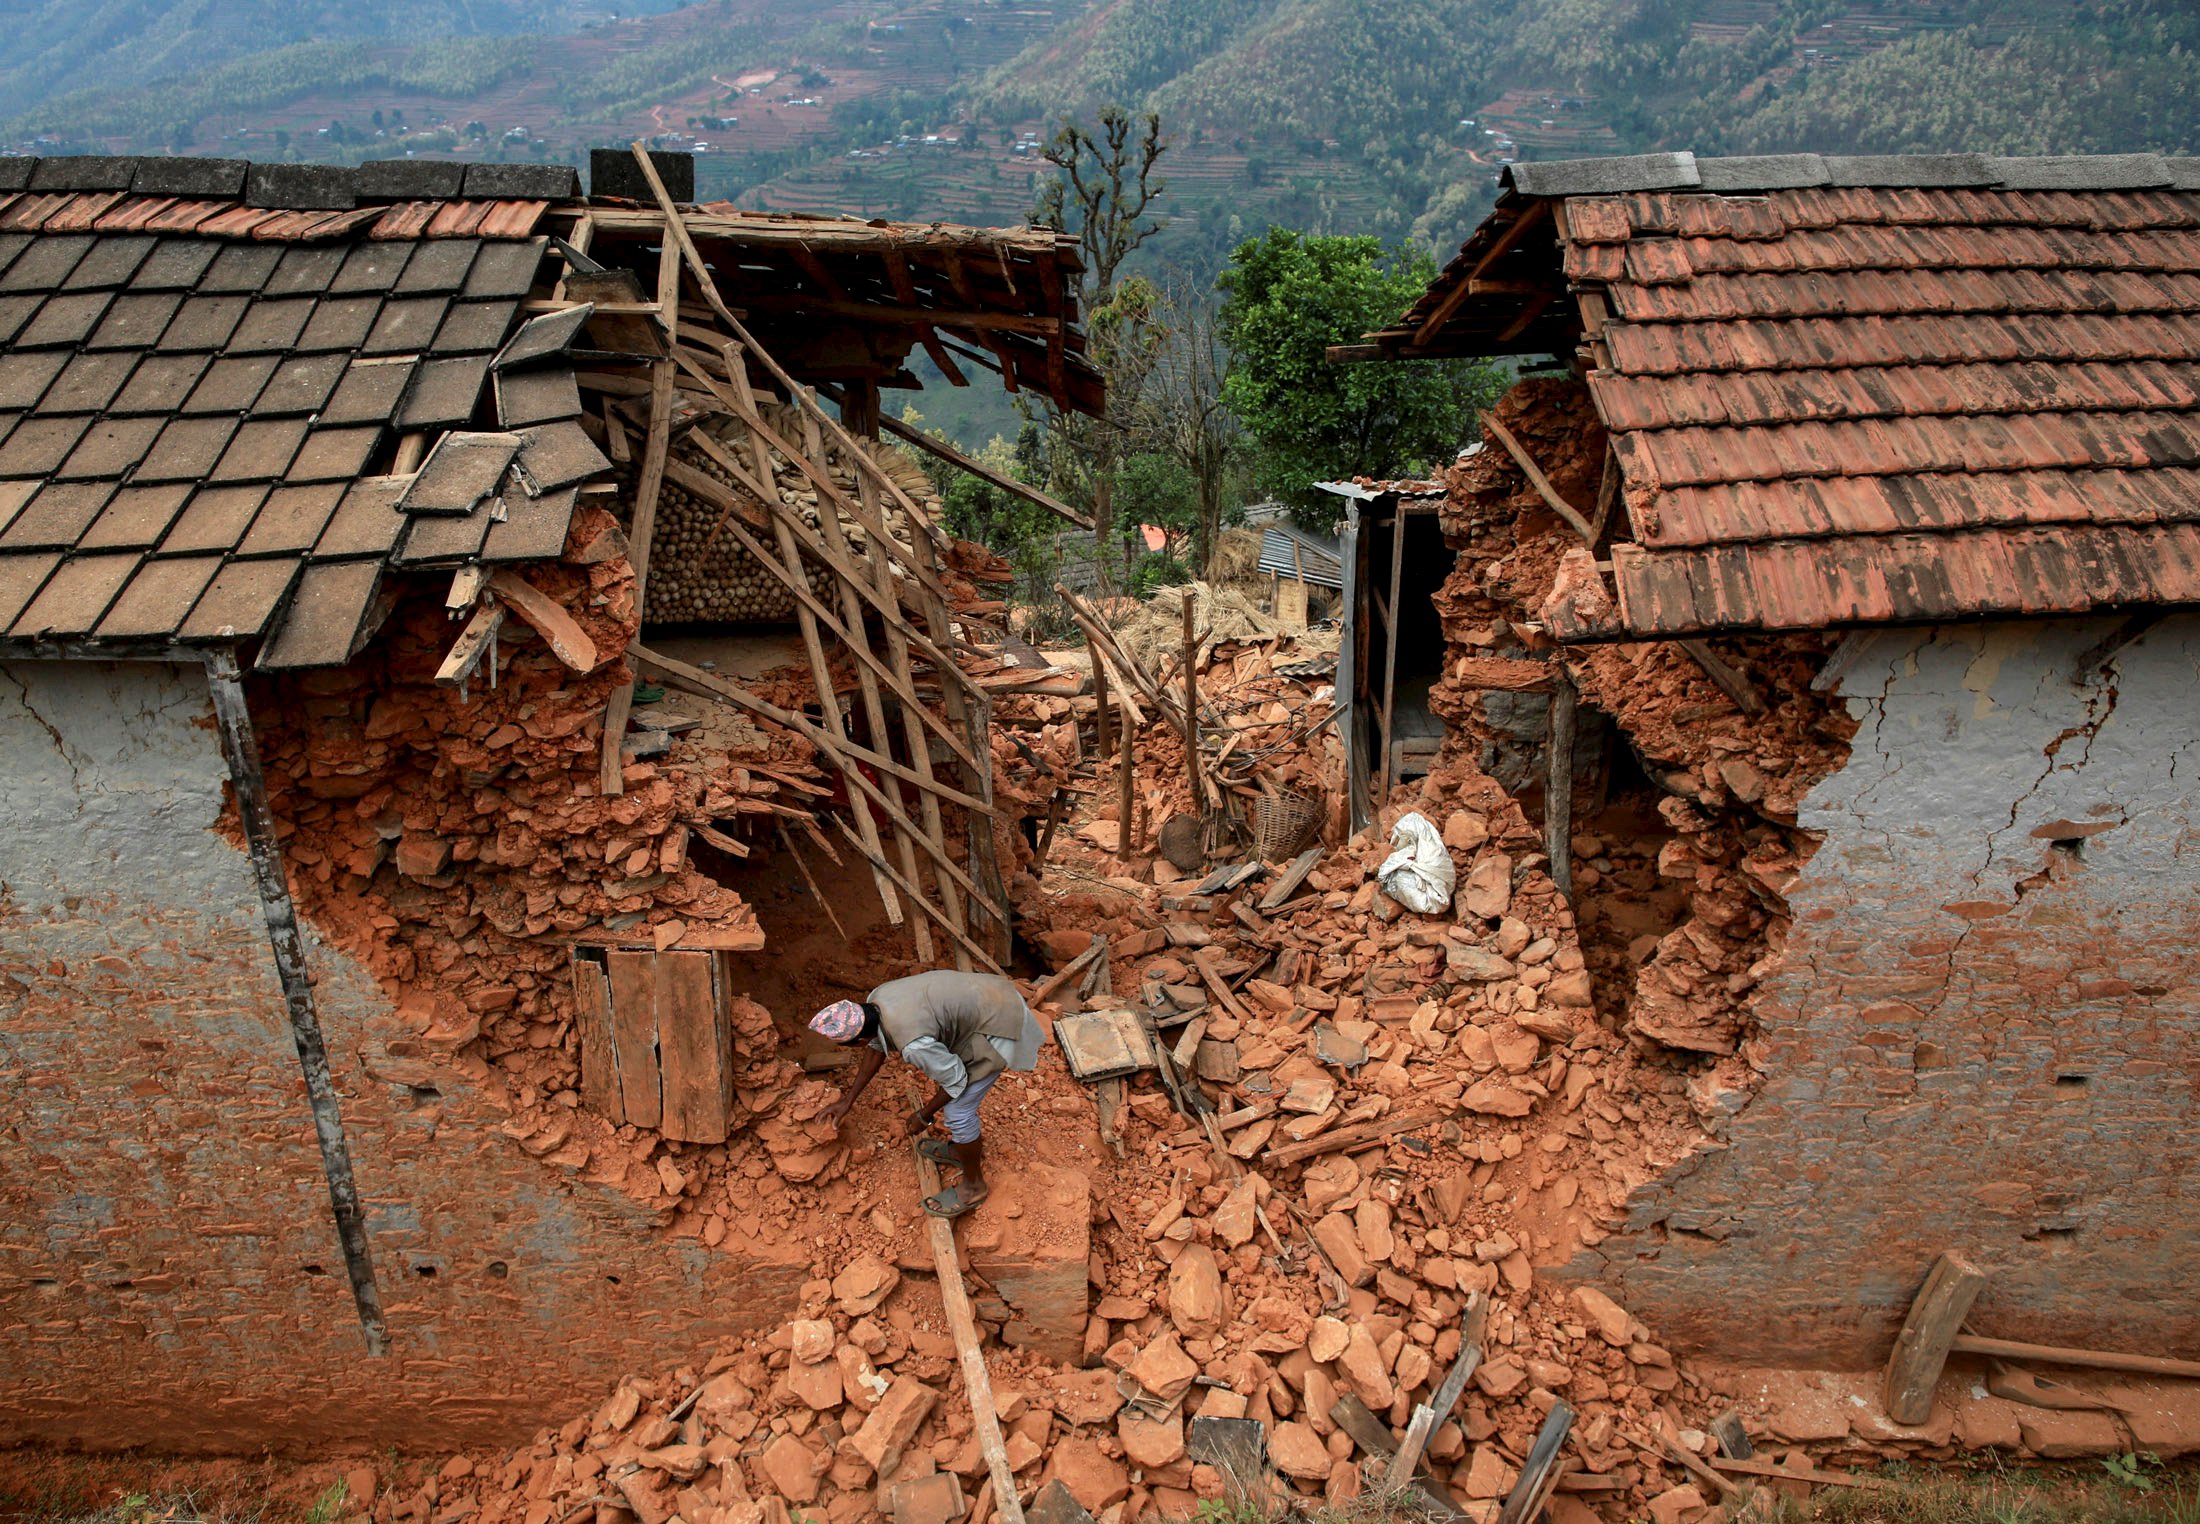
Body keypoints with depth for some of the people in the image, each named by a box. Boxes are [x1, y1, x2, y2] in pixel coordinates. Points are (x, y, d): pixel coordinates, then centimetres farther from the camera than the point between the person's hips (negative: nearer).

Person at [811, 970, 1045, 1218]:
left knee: (958, 1112, 1)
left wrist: (924, 1116, 1)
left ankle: (973, 1185, 24)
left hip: (997, 1028, -9)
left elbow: (955, 1079, -16)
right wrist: (848, 1099, 24)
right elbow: (876, 1047, 15)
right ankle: (959, 1149, 47)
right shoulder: (873, 1001, -6)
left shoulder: (913, 1045, -32)